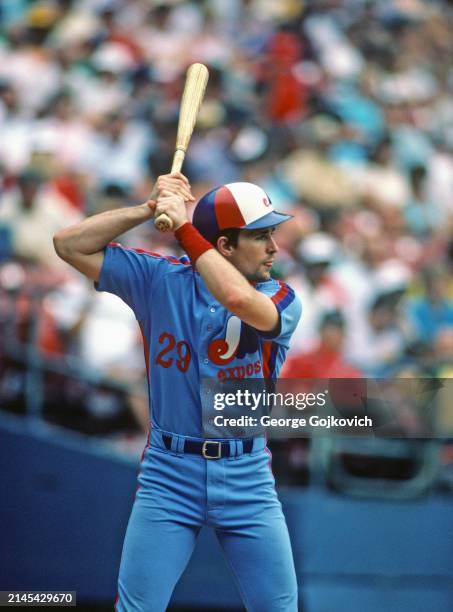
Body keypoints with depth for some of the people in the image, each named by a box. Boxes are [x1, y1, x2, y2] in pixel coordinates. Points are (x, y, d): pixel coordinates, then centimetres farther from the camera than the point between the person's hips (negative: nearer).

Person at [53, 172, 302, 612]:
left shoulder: (282, 300, -5)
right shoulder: (161, 280, -2)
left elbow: (240, 300, -29)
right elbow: (69, 245, -6)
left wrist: (184, 228, -22)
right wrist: (150, 209, -14)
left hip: (247, 479, 1)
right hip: (169, 476, -1)